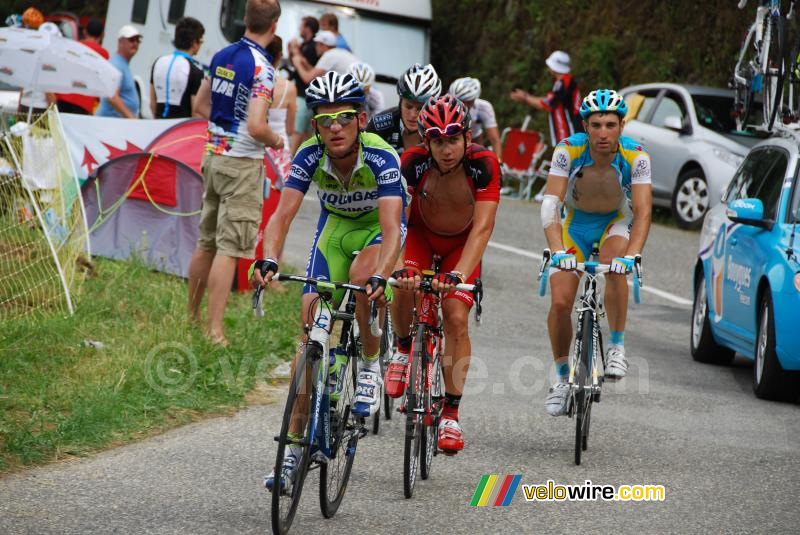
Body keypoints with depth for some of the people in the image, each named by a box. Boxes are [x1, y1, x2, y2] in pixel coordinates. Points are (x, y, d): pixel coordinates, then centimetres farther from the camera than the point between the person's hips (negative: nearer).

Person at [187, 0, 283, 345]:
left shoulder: (221, 56, 7)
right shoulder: (261, 67, -18)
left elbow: (200, 105, 17)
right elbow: (256, 126, -24)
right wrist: (276, 141, -5)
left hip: (214, 155, 8)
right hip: (243, 162, -8)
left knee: (206, 243, 17)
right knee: (229, 249, -7)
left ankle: (191, 316, 26)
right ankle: (214, 330, -8)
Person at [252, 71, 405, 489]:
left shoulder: (381, 157, -33)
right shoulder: (310, 156, -25)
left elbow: (391, 228, -43)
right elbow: (283, 215, -32)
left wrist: (379, 276, -60)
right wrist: (268, 260, -51)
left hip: (378, 226, -3)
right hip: (334, 225, 3)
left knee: (361, 276, -37)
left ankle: (370, 366, -9)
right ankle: (295, 445, -4)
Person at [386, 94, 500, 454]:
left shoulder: (483, 165, -31)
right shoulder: (414, 162, -29)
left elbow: (482, 229, -35)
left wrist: (459, 274, -50)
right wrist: (398, 267, -52)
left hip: (462, 243, 0)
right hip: (421, 234, 0)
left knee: (456, 318, -16)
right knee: (404, 286, -31)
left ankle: (451, 412, -6)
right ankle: (403, 348, 0)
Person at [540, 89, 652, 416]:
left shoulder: (635, 157, -26)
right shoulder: (568, 150, -26)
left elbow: (643, 212, -30)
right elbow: (550, 204, -32)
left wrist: (631, 255, -47)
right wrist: (557, 251, -47)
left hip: (615, 223, -1)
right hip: (575, 224, 1)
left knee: (616, 267, -35)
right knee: (560, 302, -13)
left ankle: (617, 347, -19)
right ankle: (563, 379, 7)